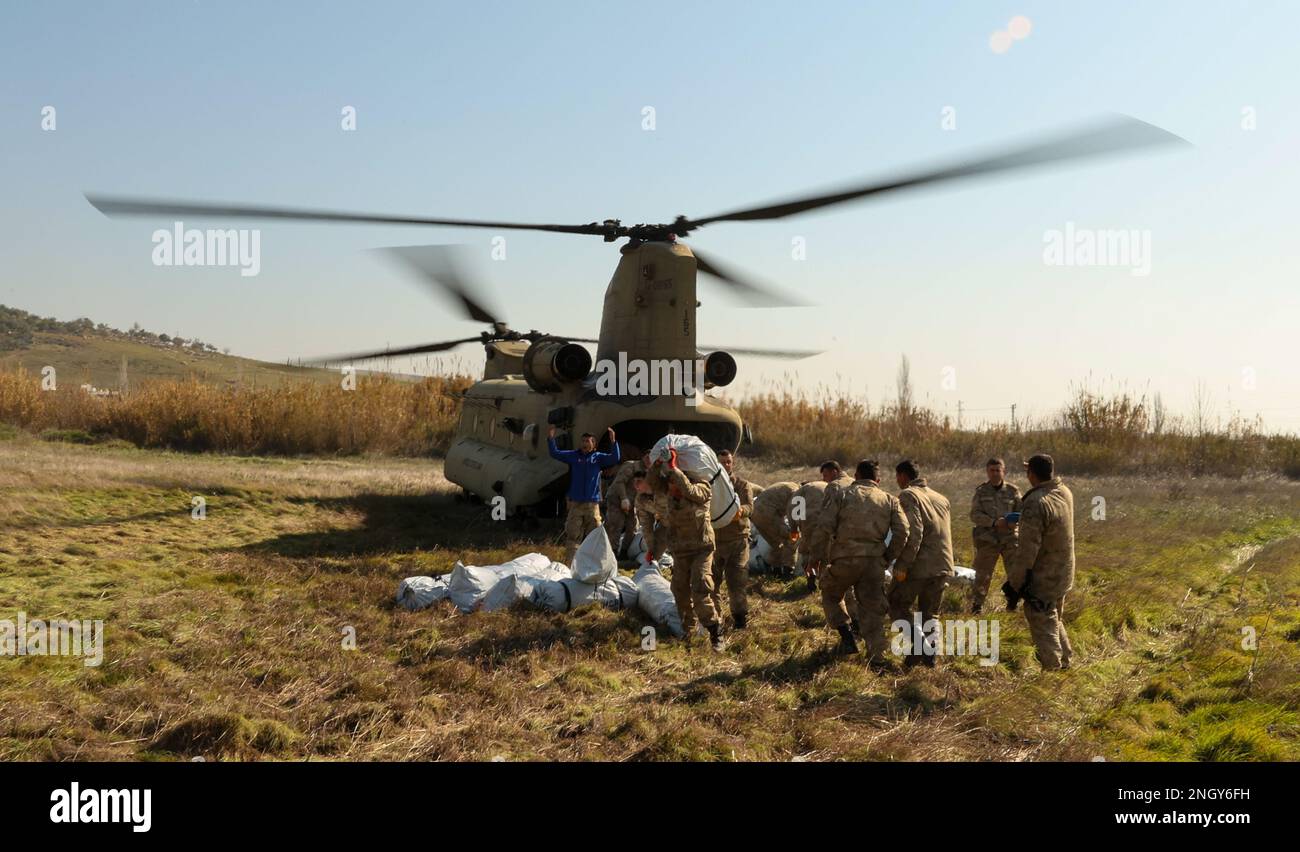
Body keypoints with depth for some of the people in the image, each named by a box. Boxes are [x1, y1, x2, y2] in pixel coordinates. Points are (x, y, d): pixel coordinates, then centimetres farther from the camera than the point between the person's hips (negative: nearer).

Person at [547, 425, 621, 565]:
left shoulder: (598, 457, 5)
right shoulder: (573, 456, 8)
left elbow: (615, 459, -7)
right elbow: (555, 453, 7)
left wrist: (613, 442, -20)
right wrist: (550, 439, -7)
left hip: (592, 503, 0)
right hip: (575, 503, 0)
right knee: (572, 535, -1)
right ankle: (569, 564, 1)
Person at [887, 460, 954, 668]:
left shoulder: (908, 495, -7)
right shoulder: (941, 498, 18)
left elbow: (913, 532, -19)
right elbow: (945, 532, 19)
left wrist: (903, 565, -19)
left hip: (918, 565, -7)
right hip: (943, 566, 7)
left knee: (897, 605, 8)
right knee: (929, 614, 17)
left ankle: (918, 642, -10)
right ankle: (930, 654, 10)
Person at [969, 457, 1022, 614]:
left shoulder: (1013, 491, 3)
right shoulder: (981, 491, 1)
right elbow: (975, 515, -6)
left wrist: (1014, 522, -17)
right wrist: (994, 522, -21)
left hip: (1010, 538, 1)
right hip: (987, 538, -1)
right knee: (983, 574, 4)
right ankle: (977, 604, 18)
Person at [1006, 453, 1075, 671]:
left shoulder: (1036, 504, -27)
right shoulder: (1065, 493, -2)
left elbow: (1027, 551, -25)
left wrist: (1013, 584, -17)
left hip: (1041, 581, -9)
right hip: (1063, 576, 9)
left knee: (1044, 630, 3)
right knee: (1055, 621, 25)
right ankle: (1065, 663, 35)